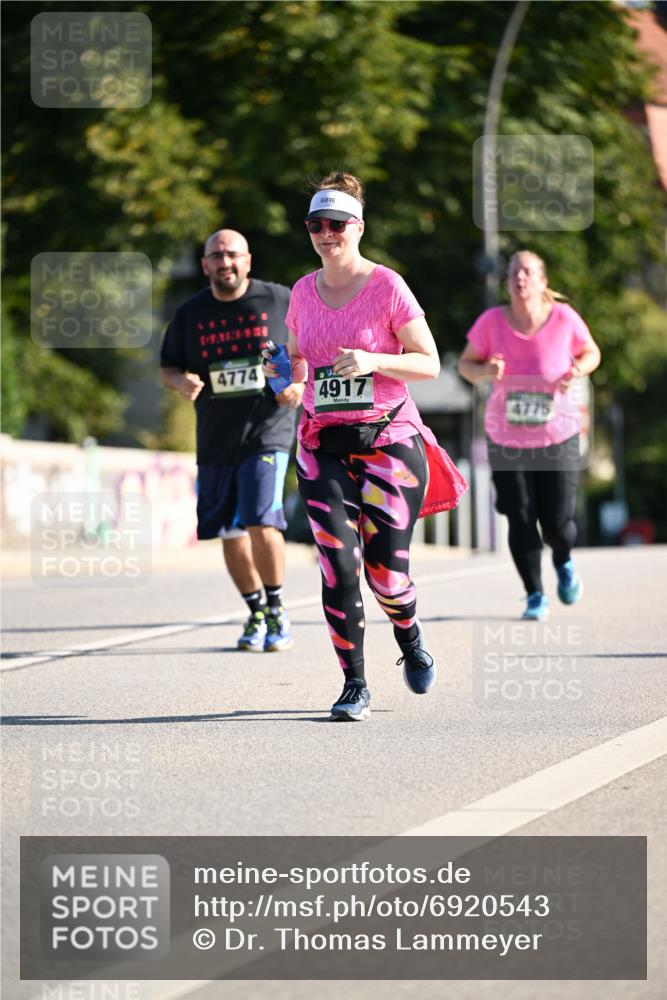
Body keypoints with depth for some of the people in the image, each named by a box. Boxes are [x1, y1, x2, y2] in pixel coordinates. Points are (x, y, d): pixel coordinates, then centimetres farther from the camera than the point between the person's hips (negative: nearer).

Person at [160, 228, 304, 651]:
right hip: (215, 437, 4)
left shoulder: (281, 300, -1)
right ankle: (256, 614, 25)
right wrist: (181, 381, -9)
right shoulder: (190, 313, 6)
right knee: (230, 532, 7)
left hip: (267, 430, -4)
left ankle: (278, 611, -1)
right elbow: (167, 366, 14)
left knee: (261, 521, -18)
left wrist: (300, 381, -10)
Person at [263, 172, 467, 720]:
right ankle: (354, 684, 0)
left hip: (388, 440, -3)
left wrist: (373, 361, -21)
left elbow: (429, 363, -5)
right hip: (324, 444, 3)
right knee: (338, 565, -9)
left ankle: (410, 638, 29)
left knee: (386, 570, -5)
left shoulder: (387, 286, -5)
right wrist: (281, 367, -1)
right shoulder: (304, 292, 8)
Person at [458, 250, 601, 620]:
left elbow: (591, 353, 6)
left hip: (558, 437, 0)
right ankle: (535, 595, 18)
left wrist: (577, 371, -16)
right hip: (507, 440, 0)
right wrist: (485, 371, -20)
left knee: (557, 522, -3)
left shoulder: (564, 318, -11)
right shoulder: (492, 322, -11)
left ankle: (563, 561, 34)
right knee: (520, 520, -3)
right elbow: (466, 364, 2)